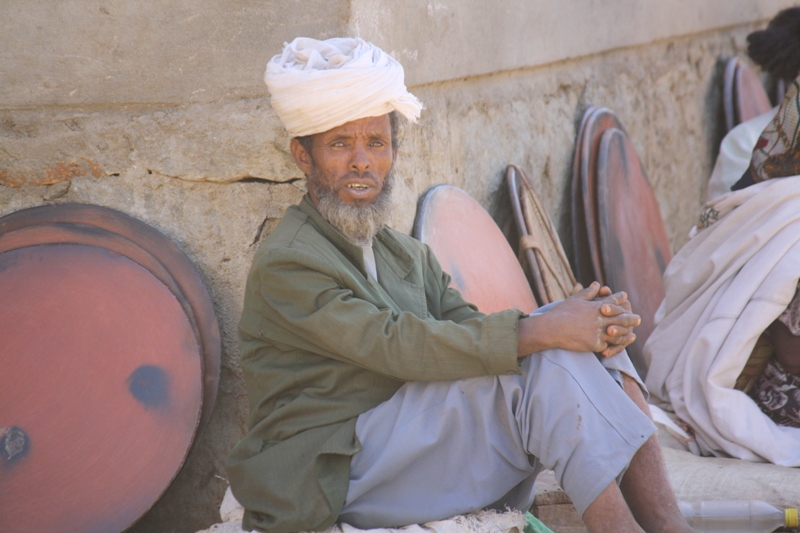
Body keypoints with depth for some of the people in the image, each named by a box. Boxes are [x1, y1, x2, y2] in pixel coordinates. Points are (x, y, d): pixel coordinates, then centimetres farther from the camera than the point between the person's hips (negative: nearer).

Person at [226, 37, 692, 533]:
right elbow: (400, 346, -22)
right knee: (549, 366, -21)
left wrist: (599, 326, -17)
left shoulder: (410, 256, 17)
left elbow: (471, 326, 1)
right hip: (334, 478, -8)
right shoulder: (284, 266, -10)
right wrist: (543, 331, -25)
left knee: (588, 334, -7)